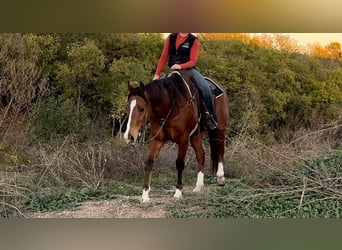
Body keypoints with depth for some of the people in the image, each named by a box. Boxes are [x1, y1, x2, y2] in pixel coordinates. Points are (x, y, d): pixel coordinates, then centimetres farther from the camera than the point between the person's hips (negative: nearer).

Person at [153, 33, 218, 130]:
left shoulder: (194, 40, 0)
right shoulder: (171, 38, 9)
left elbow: (192, 61, -8)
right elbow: (163, 57, 7)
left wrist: (180, 66, -27)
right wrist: (157, 74, -1)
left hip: (189, 69, -3)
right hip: (173, 71, 3)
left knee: (205, 86, -26)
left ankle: (212, 116, -15)